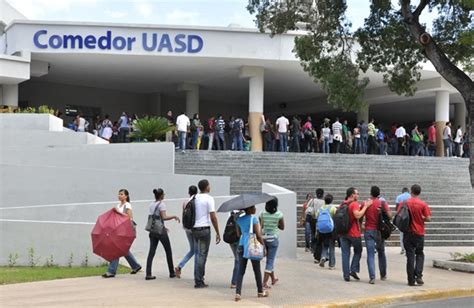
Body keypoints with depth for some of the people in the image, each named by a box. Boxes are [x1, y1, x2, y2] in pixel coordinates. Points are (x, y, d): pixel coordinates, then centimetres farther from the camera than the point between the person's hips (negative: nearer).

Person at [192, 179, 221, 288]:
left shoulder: (194, 198, 9)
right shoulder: (209, 198, -10)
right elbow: (213, 217, -13)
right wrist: (218, 233, -8)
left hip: (194, 229, 6)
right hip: (204, 229, -6)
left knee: (197, 254, 15)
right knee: (202, 255, -2)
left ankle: (198, 279, 18)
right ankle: (199, 281, -2)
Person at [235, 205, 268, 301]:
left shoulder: (239, 219, 8)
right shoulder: (254, 219, -10)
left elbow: (238, 234, 13)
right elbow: (258, 235, -12)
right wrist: (263, 245, -3)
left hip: (242, 245, 5)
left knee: (241, 270, 4)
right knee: (257, 270, 10)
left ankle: (238, 293, -6)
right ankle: (260, 291, 23)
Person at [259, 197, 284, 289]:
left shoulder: (262, 214, -3)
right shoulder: (279, 214, -8)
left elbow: (260, 226, -3)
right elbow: (282, 227, 2)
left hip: (263, 238, 4)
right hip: (273, 238, -3)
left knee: (269, 259, 21)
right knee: (270, 261, 1)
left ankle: (273, 279, 36)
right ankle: (264, 282, -8)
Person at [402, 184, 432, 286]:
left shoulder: (405, 203, -4)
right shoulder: (423, 204, -8)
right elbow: (428, 218, -10)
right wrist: (421, 218, 9)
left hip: (408, 233, 1)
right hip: (419, 233, -1)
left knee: (410, 256, 6)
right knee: (419, 254, 15)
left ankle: (411, 280, 5)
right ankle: (418, 275, -1)